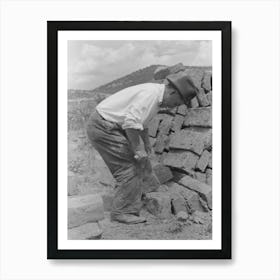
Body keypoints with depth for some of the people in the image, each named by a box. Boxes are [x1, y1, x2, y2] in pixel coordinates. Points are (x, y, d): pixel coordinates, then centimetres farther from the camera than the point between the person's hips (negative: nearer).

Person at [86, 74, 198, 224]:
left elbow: (141, 120, 28)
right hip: (103, 126, -10)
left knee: (135, 165, 10)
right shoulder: (150, 94, -21)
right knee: (130, 168, -10)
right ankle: (122, 212, -3)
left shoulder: (155, 95, 11)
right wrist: (137, 149, -20)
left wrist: (147, 143, 34)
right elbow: (131, 122, -29)